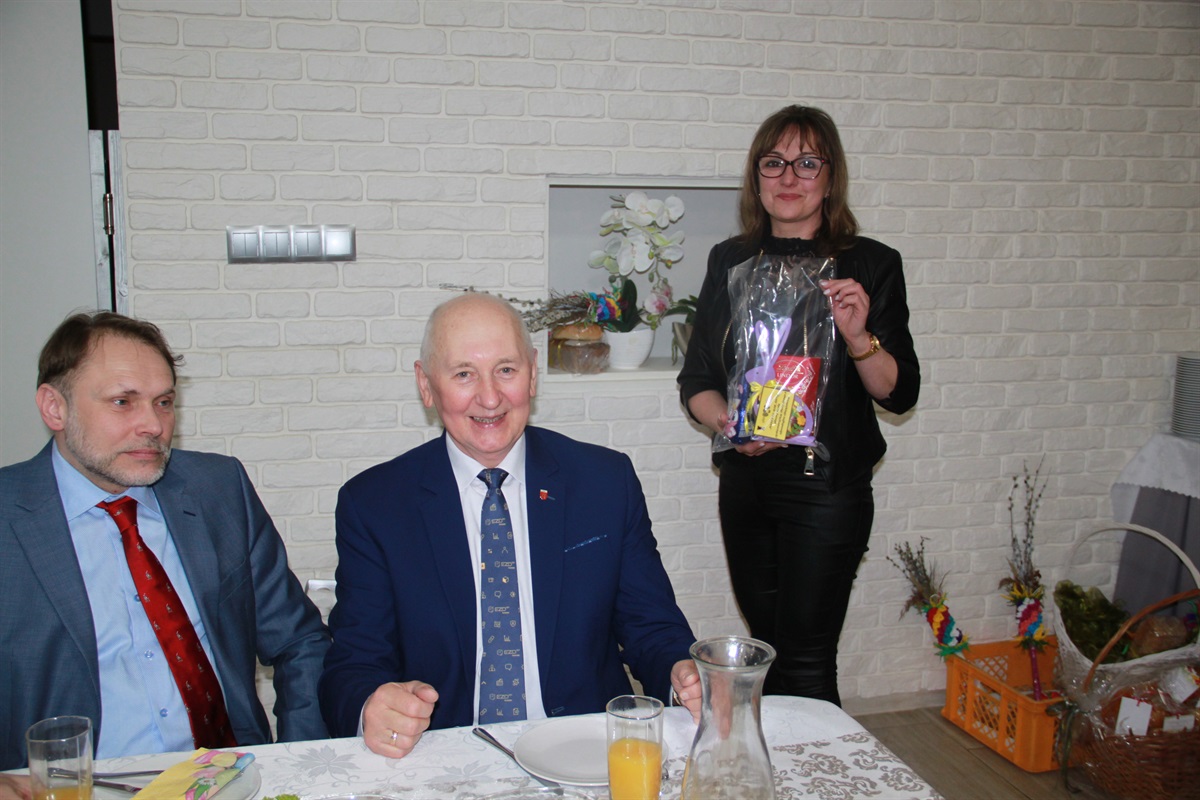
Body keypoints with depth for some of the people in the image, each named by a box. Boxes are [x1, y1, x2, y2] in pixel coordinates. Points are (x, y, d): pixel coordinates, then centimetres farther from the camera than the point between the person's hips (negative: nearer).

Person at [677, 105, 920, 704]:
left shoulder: (870, 265, -3)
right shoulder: (730, 262, 7)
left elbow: (899, 393, -5)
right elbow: (696, 380, 8)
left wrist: (859, 337, -23)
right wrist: (726, 421, -12)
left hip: (827, 487, -4)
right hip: (744, 481, 4)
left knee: (806, 663, -2)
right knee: (766, 648, 15)